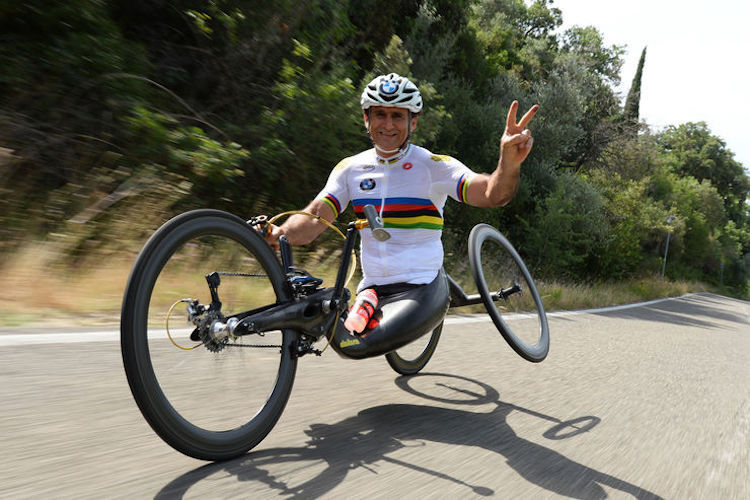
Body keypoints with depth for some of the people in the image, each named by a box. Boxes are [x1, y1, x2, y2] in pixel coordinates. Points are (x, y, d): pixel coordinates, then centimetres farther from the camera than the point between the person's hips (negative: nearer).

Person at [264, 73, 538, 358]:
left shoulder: (434, 166, -6)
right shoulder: (350, 169, 5)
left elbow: (493, 194, -20)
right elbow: (314, 217, -5)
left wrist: (509, 162, -43)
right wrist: (277, 234, -28)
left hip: (421, 287, -3)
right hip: (371, 289, 4)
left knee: (359, 345, -23)